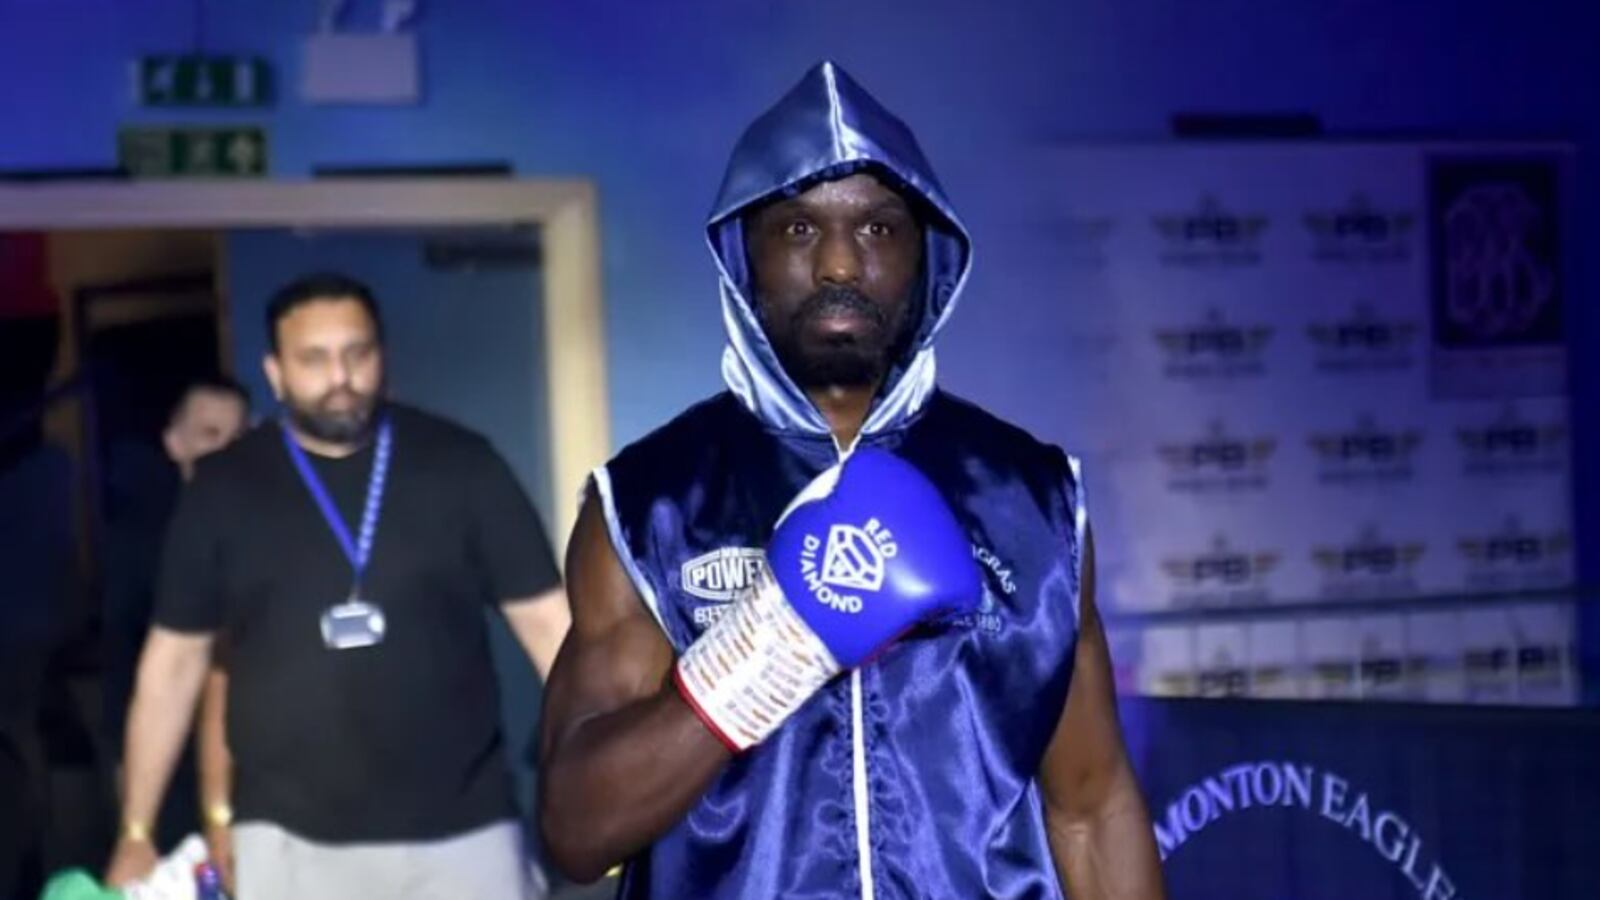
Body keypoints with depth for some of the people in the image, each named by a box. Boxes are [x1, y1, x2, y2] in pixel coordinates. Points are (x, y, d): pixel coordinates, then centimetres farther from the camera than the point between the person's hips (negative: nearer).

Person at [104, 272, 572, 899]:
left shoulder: (459, 466, 0)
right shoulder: (223, 491, 3)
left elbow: (546, 618, 0)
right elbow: (175, 661, 8)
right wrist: (136, 834, 7)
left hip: (462, 835, 0)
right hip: (291, 843, 0)